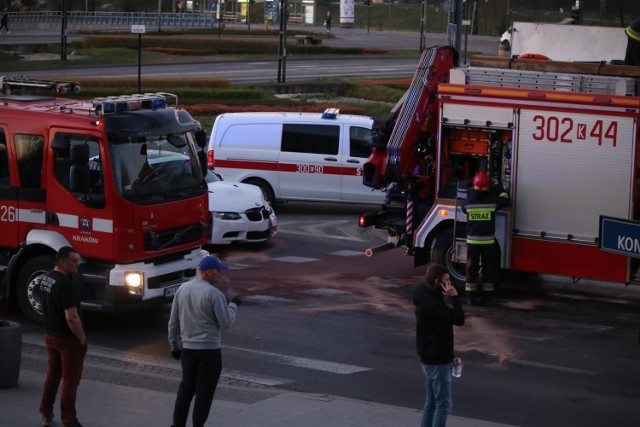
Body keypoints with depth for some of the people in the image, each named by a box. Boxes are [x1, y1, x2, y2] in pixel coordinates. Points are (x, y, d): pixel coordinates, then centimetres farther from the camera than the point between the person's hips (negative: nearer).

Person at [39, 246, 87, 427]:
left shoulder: (45, 278, 3)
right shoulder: (65, 284, -26)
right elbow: (72, 318, -27)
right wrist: (82, 339, -15)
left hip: (50, 336, 9)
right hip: (68, 339, -9)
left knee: (52, 375, 20)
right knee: (70, 380, 2)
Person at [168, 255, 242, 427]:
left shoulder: (182, 289, 4)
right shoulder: (214, 294, -16)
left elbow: (173, 322, 8)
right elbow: (226, 323, -13)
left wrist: (174, 345, 17)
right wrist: (233, 305, 3)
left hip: (187, 348, 6)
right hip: (209, 349, -6)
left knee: (186, 388, 17)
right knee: (204, 392, 3)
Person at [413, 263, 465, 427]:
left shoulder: (428, 299, 11)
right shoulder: (432, 303, -22)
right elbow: (458, 319, -26)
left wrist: (448, 355, 18)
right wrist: (454, 296, -18)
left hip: (430, 358, 10)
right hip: (437, 361, -10)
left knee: (432, 402, 15)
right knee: (444, 404, -6)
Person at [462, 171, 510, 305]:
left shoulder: (469, 200, -6)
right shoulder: (492, 200, -9)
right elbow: (505, 200, 9)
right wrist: (503, 192, 31)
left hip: (472, 240, 1)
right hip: (488, 241, -1)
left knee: (472, 269, 7)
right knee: (488, 269, 10)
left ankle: (471, 295, 8)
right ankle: (487, 296, 13)